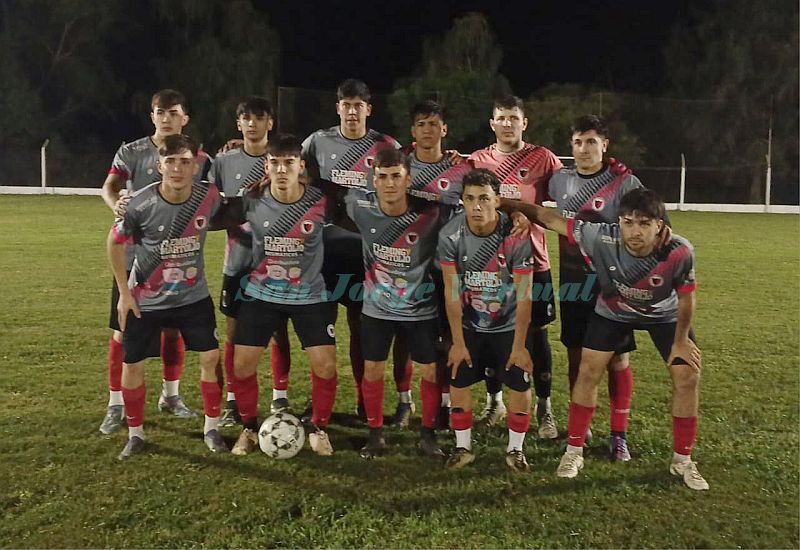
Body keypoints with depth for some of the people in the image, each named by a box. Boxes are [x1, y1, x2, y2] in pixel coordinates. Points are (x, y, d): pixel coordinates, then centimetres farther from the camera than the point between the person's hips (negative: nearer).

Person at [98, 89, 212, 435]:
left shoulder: (200, 159, 5)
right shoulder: (131, 152, -1)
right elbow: (109, 187, -15)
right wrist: (117, 206, -36)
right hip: (134, 254, -2)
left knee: (174, 328, 11)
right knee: (123, 331, 1)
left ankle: (171, 395, 29)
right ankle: (116, 405, 14)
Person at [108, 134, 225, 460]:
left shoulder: (208, 197, -16)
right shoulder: (140, 204, -20)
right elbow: (115, 243, -4)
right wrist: (124, 292, -5)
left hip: (193, 296, 1)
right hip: (144, 300, -1)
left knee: (211, 356, -2)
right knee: (132, 364, 4)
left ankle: (211, 428, 17)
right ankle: (135, 434, 25)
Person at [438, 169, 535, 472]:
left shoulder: (516, 237, -22)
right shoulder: (450, 235, -17)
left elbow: (524, 296, -17)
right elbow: (452, 292, -12)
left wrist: (519, 345, -15)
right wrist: (458, 342, -10)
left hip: (508, 324, -1)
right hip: (468, 324, 1)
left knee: (521, 384, -3)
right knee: (458, 382, 0)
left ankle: (515, 449, 18)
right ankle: (463, 447, 18)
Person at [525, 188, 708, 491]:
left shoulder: (679, 252, -35)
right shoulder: (602, 238, -37)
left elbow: (686, 298, -17)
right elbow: (551, 218, -27)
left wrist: (681, 340, -6)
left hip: (665, 315, 0)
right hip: (613, 311, 0)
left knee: (688, 378, -4)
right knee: (588, 371, -6)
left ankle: (683, 461, 17)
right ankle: (573, 452, 11)